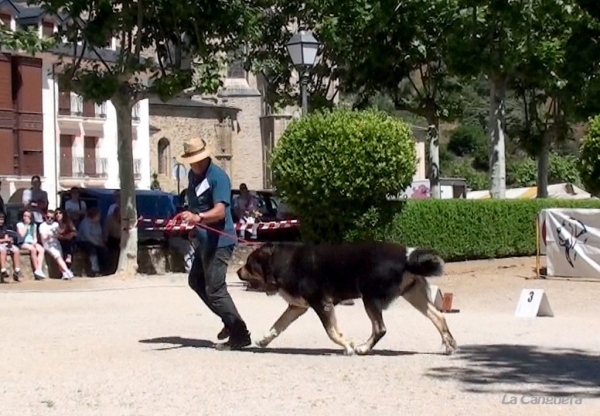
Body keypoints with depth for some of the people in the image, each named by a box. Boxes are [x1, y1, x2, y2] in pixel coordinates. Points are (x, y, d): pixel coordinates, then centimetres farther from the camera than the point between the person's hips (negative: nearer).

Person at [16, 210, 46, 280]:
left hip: (32, 243, 4)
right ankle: (36, 270, -30)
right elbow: (22, 235, -11)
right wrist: (26, 225, -7)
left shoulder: (33, 225, 18)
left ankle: (39, 270, -40)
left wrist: (34, 242, -6)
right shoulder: (19, 224, 5)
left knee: (41, 249, -28)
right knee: (33, 249, -35)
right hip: (23, 243, -4)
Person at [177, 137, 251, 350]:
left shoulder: (218, 177, -20)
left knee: (215, 289, -11)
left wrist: (198, 217, -49)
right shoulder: (192, 175, 9)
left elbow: (219, 211, -34)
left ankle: (239, 334, -5)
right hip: (204, 240, 11)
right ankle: (230, 322, 27)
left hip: (219, 241, -11)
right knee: (196, 281, 22)